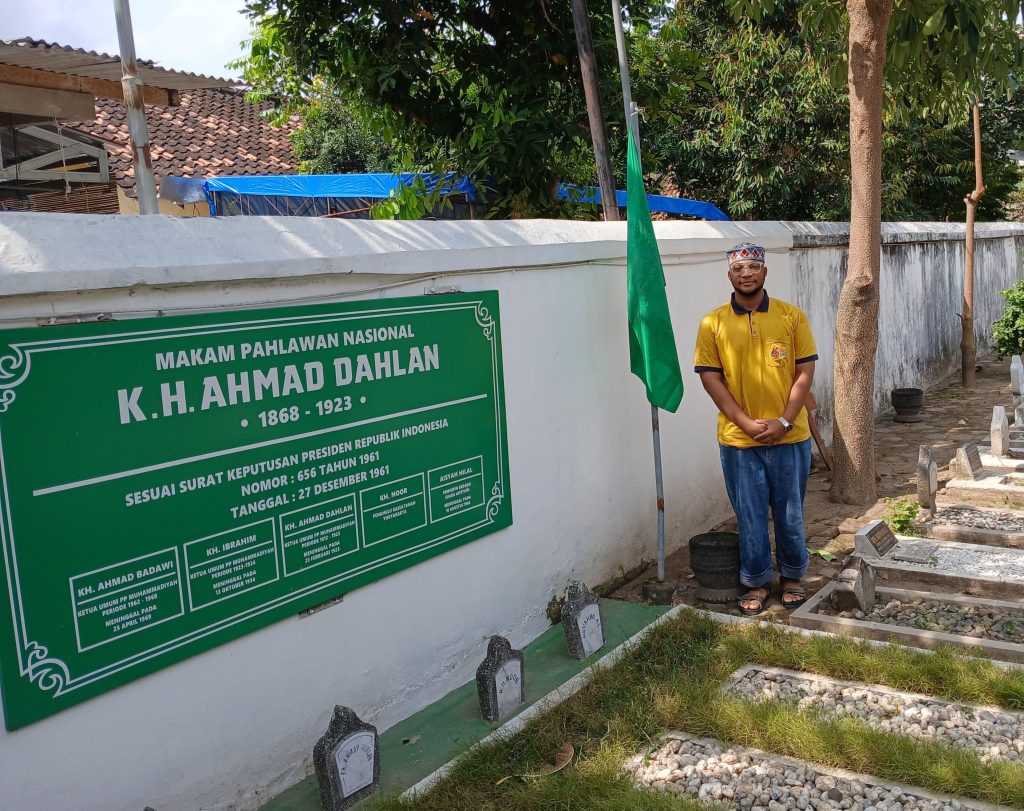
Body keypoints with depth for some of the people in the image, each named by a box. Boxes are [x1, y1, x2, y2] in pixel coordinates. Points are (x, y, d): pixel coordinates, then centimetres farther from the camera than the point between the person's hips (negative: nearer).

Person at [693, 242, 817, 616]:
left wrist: (784, 422, -12)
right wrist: (747, 423, -12)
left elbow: (805, 373, -2)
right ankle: (757, 582, 26)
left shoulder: (792, 317, -1)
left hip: (790, 437, 1)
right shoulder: (713, 323, -2)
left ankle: (792, 577, 33)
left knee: (790, 514, 12)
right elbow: (710, 378, -4)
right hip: (739, 440, 0)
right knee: (750, 516, 9)